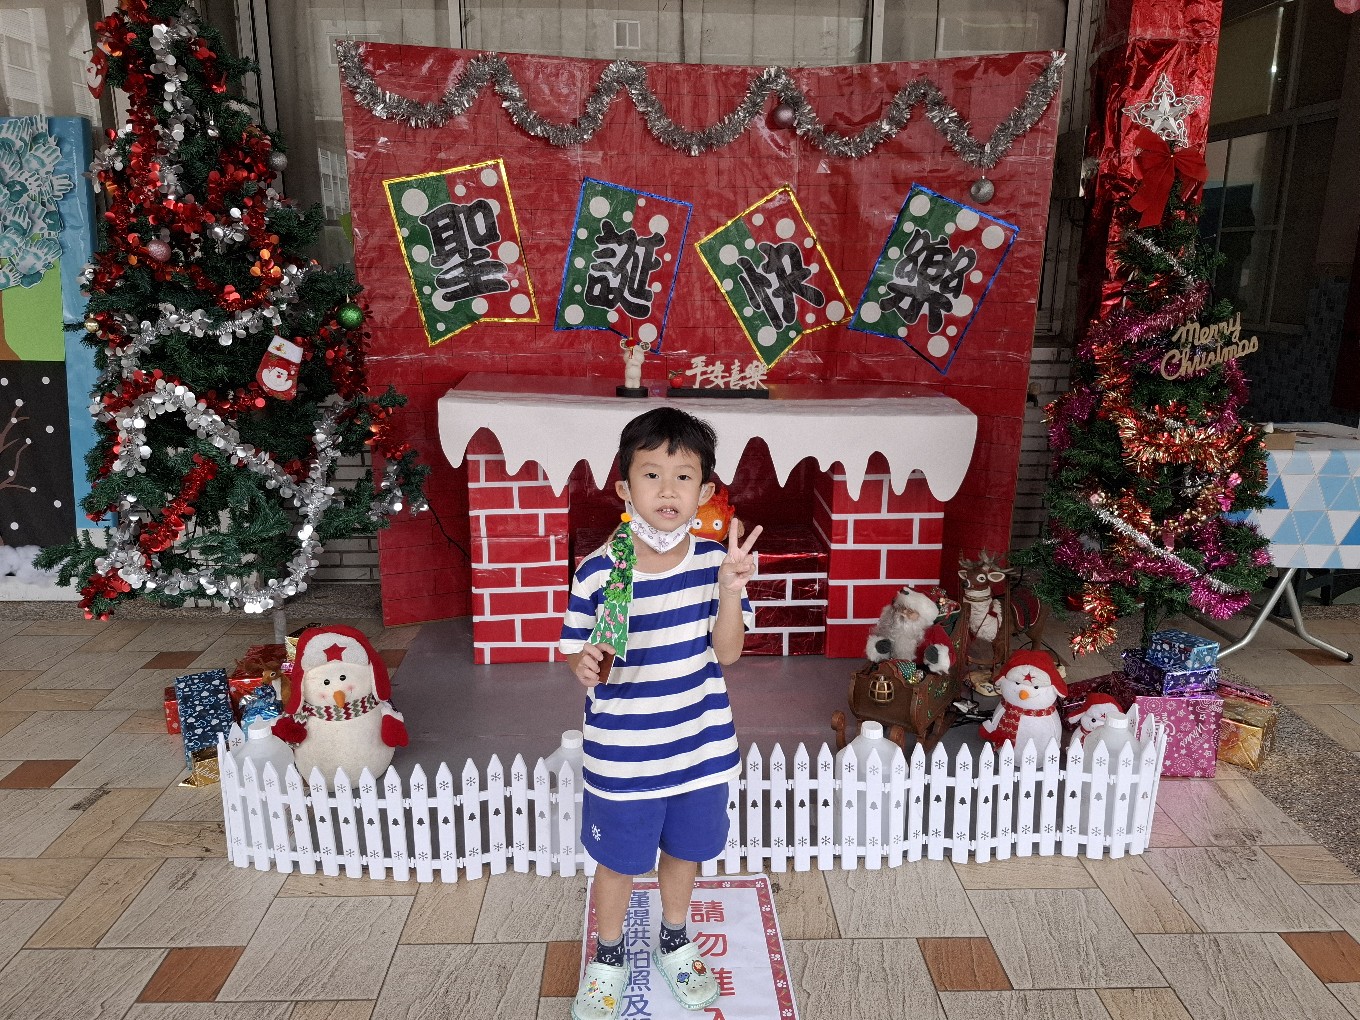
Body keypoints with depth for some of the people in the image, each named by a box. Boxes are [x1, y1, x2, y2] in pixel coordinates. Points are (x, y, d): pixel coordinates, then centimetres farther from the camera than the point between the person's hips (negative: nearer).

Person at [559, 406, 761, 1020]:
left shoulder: (715, 560, -10)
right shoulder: (598, 571, -16)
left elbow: (727, 652, -7)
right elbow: (582, 656, -6)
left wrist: (730, 589, -22)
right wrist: (583, 666, -30)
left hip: (699, 745, 3)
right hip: (621, 755, -2)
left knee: (683, 850, 24)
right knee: (618, 861, 18)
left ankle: (674, 943, 52)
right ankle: (607, 958, 45)